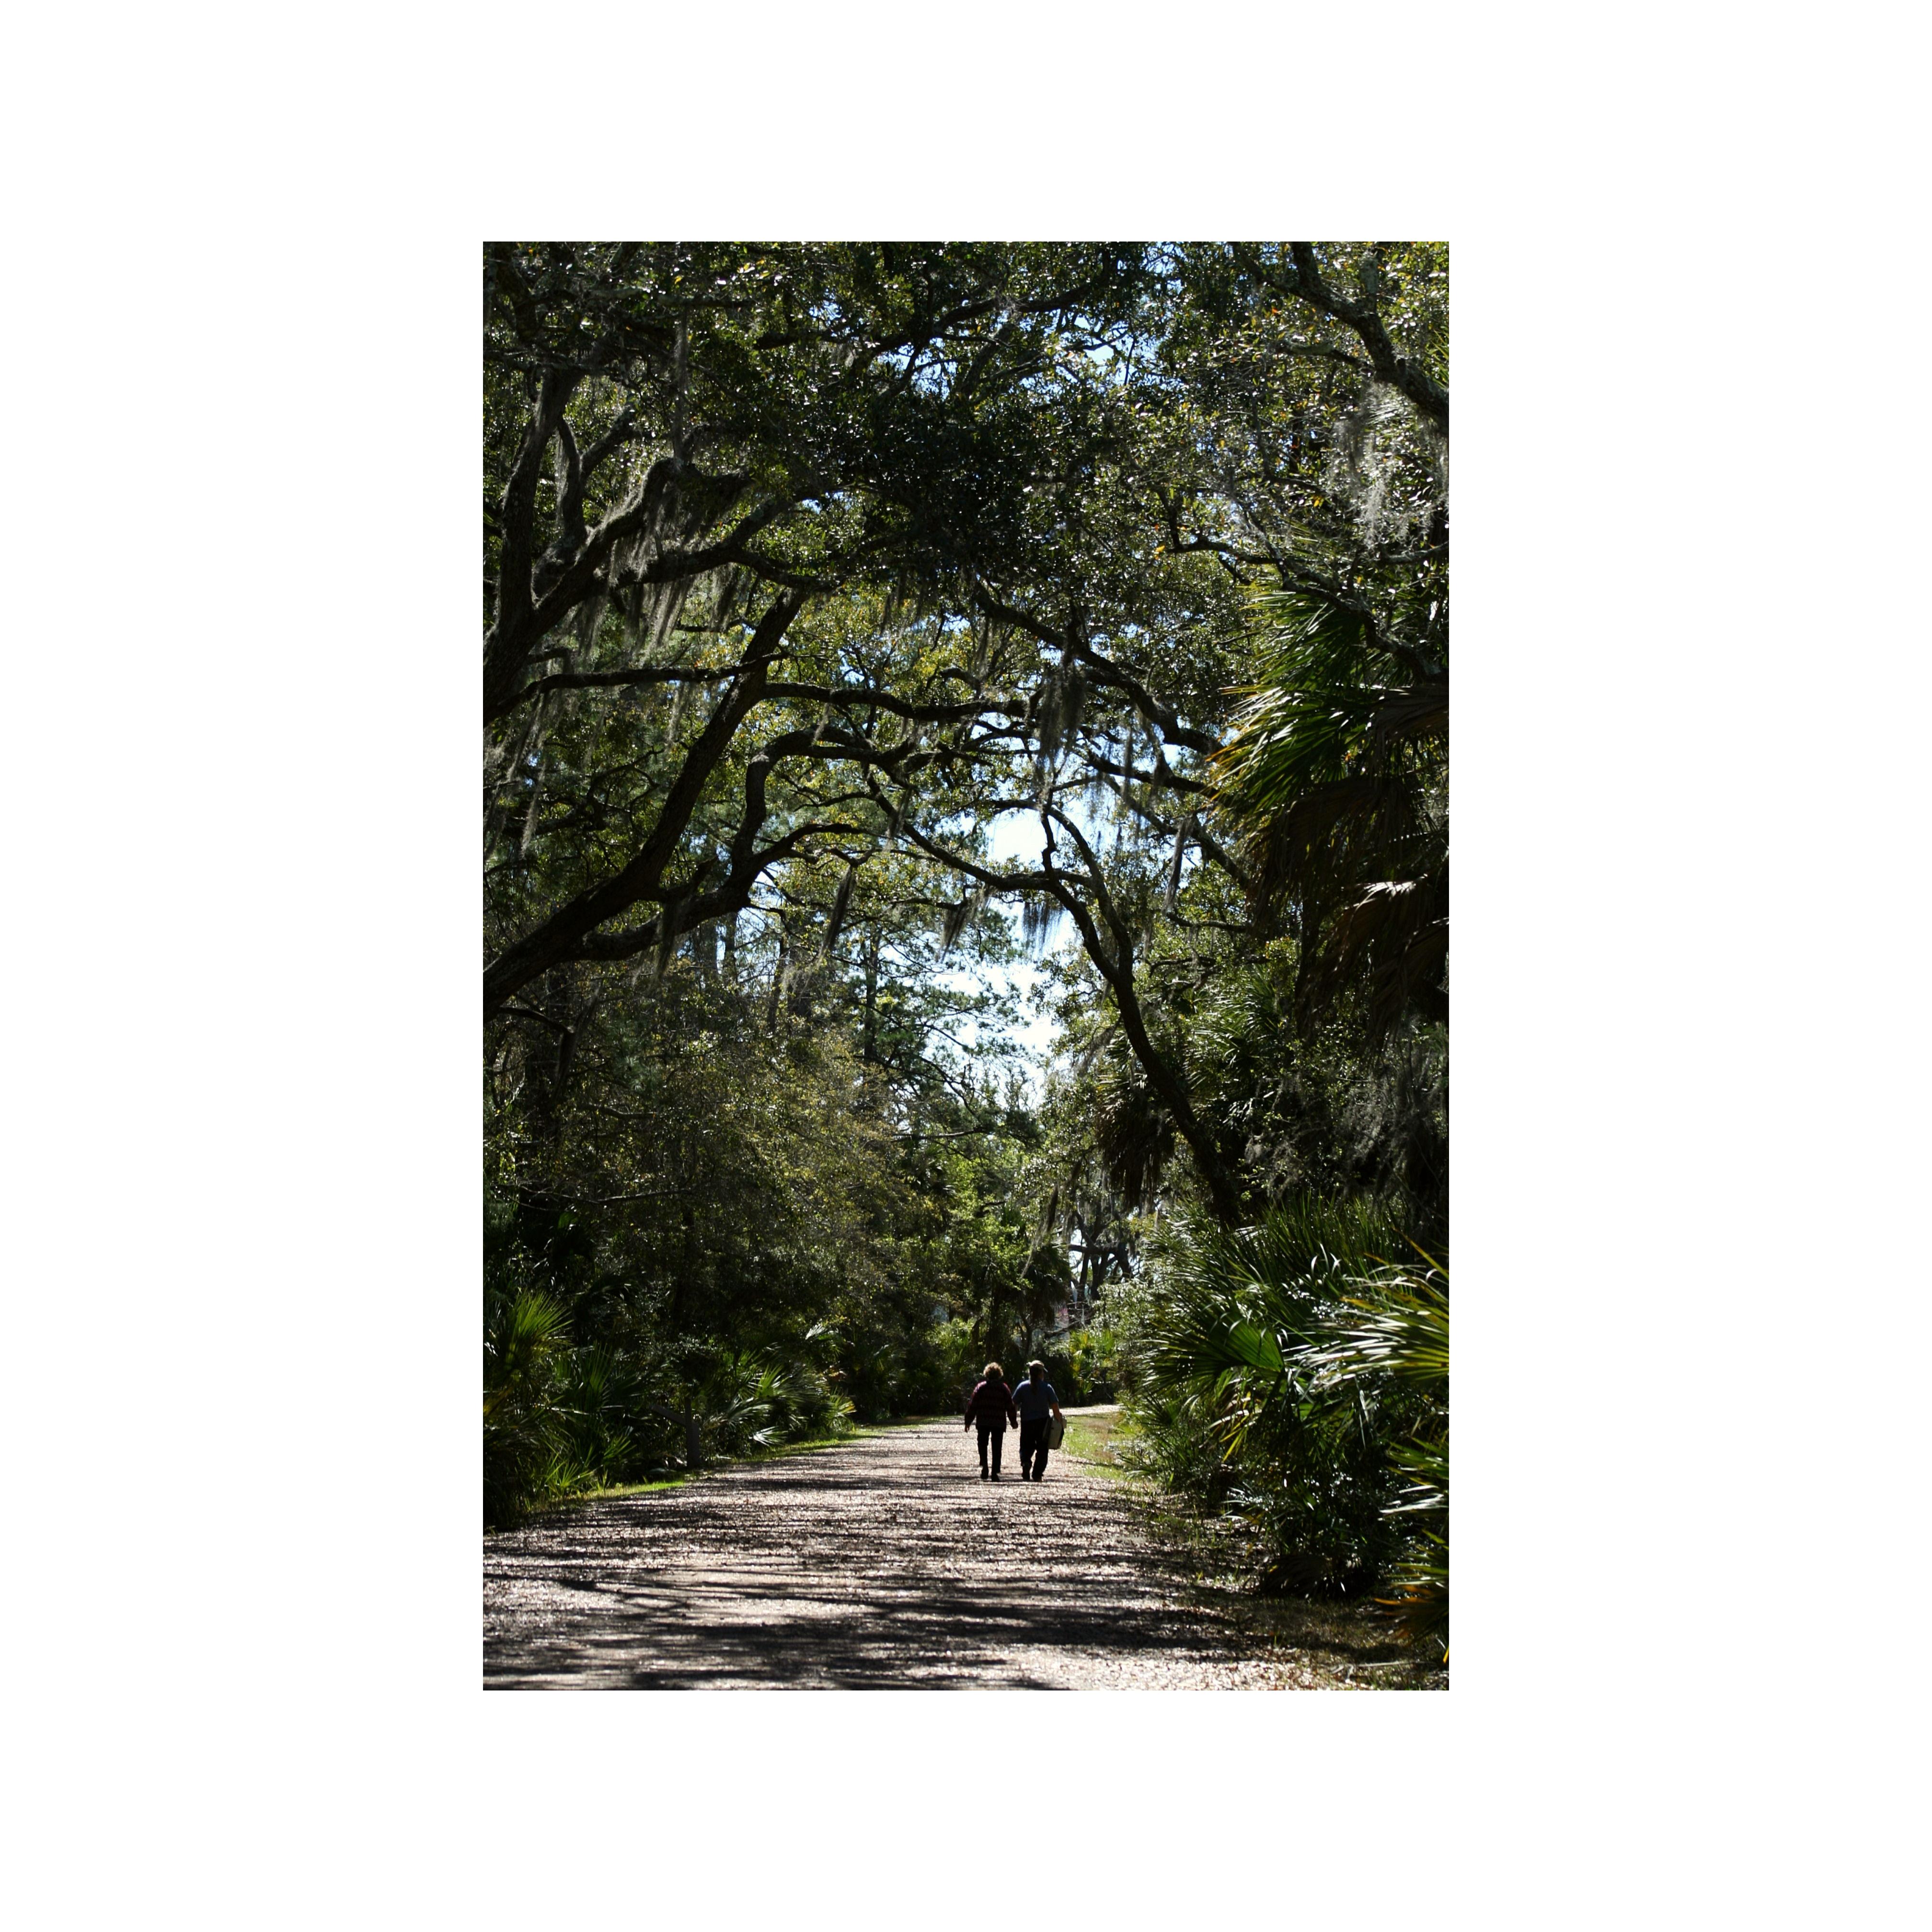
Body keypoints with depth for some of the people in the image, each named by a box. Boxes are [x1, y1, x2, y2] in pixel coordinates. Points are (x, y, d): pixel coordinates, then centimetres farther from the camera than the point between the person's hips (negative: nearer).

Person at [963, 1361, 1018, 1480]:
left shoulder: (980, 1387, 2)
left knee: (983, 1446, 11)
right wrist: (1014, 1421, 14)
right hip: (999, 1422, 0)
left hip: (983, 1422, 0)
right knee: (997, 1449, 5)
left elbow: (972, 1405, 0)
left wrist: (968, 1421, 5)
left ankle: (983, 1465, -9)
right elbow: (1010, 1407, 5)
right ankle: (995, 1473, 2)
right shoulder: (1004, 1388, 4)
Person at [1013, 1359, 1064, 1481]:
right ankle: (1037, 1475, 6)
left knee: (1026, 1448, 11)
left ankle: (1026, 1462, -19)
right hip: (1043, 1423, -1)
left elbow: (1014, 1404, -2)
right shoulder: (1047, 1387, -5)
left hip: (1027, 1422, 1)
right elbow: (1055, 1406, -7)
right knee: (1042, 1450, 11)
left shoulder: (1023, 1387, -1)